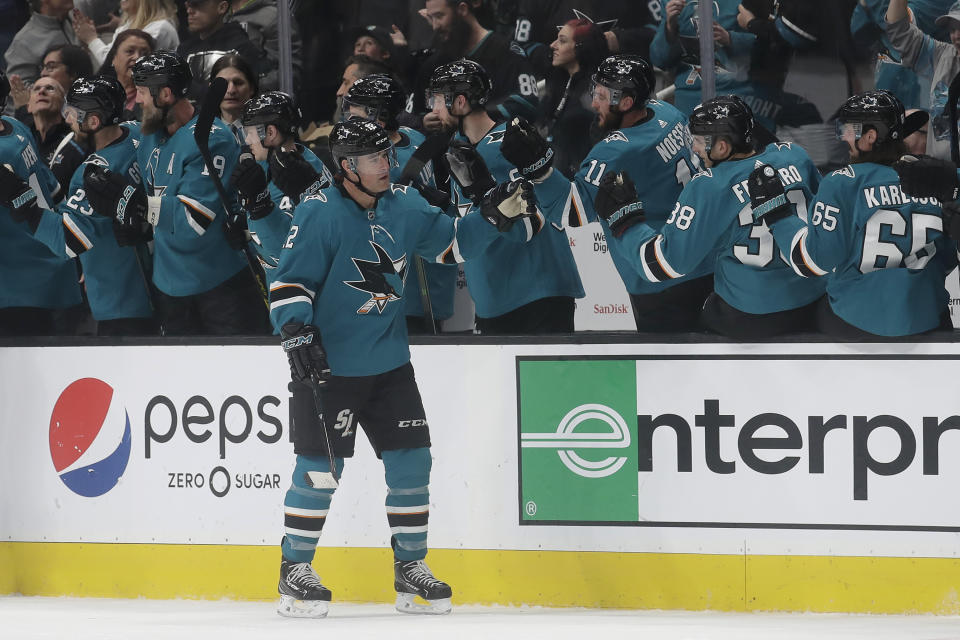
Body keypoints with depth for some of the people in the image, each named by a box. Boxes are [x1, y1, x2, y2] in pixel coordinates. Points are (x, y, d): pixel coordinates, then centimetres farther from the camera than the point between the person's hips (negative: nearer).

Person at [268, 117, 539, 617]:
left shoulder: (403, 206, 4)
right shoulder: (318, 215, -14)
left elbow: (451, 242, 15)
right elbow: (289, 282, -14)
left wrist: (496, 215, 2)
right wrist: (296, 332, -27)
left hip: (389, 364, 6)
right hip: (329, 366, -6)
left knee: (411, 461, 4)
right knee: (320, 468, -5)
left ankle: (410, 568, 15)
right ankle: (294, 571, 7)